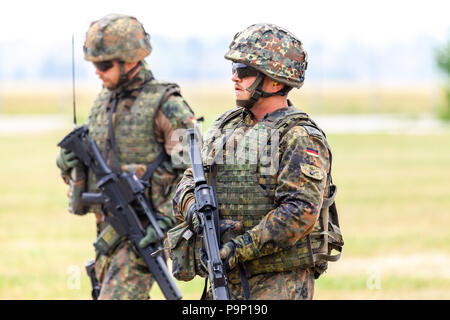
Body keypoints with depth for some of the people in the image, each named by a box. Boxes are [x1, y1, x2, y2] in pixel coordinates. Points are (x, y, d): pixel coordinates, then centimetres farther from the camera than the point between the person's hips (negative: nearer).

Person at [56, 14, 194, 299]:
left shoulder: (165, 105, -10)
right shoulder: (103, 102, 14)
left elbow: (191, 172, -14)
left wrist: (167, 219, -23)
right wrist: (69, 162, -2)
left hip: (145, 227, -8)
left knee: (116, 298, -19)